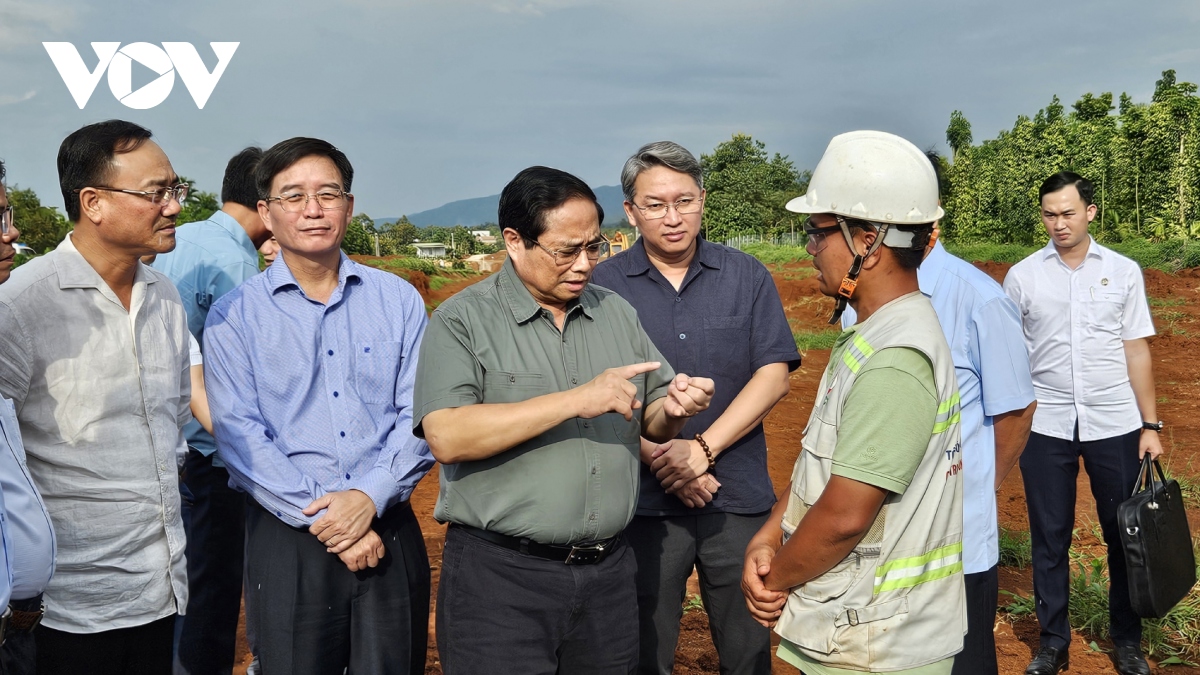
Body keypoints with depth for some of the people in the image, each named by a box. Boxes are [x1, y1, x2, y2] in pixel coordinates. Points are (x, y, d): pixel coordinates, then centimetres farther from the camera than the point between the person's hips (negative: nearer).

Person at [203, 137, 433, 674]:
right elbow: (239, 435, -6)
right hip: (288, 540, -1)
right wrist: (324, 518, -13)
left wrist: (370, 495, -14)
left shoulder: (398, 300, 6)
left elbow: (419, 414, 1)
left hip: (390, 531, 2)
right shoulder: (233, 316, 1)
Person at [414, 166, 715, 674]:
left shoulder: (617, 313, 10)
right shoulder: (462, 321, -6)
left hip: (607, 572, 5)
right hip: (501, 577, -4)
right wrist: (577, 400, -22)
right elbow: (447, 437, -20)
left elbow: (650, 422, 15)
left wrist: (671, 410, -10)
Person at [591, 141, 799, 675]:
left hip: (739, 500, 1)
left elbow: (773, 375, -3)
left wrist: (703, 449, -13)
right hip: (644, 503, -1)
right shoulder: (603, 285, -1)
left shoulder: (747, 277, 4)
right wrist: (659, 459, -14)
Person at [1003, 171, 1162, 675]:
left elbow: (1137, 352, 5)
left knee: (1124, 535, 10)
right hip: (1046, 426, -1)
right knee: (1049, 537, 8)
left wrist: (1150, 425, 2)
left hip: (1115, 425, 1)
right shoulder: (1022, 276, 1)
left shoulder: (1123, 271, 3)